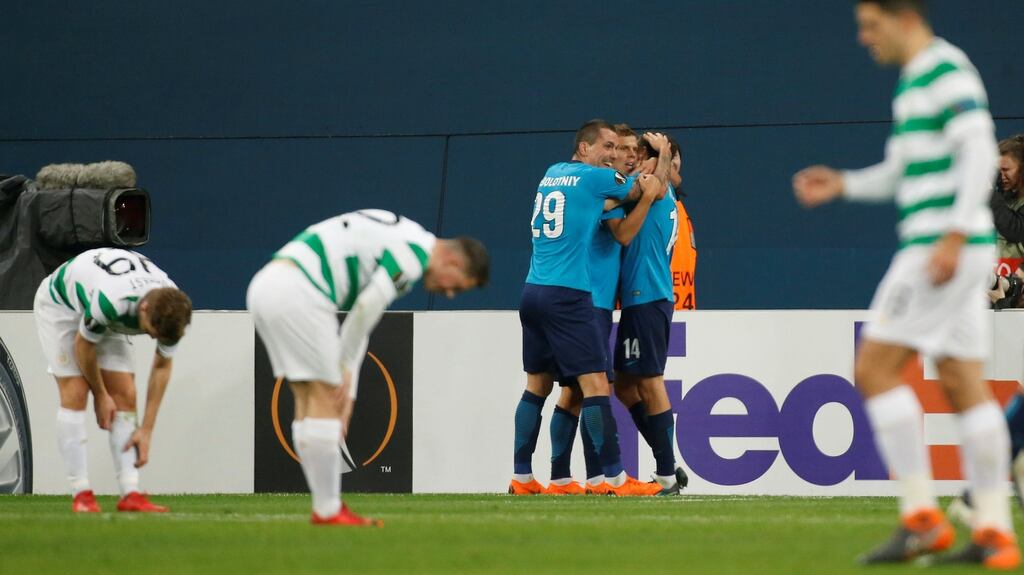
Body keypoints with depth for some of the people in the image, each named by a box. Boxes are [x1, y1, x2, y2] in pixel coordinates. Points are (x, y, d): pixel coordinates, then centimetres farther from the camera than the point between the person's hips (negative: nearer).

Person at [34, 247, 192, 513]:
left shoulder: (172, 311, -25)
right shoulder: (110, 300, -44)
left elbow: (162, 366, -9)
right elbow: (83, 345, -25)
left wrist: (146, 430, -10)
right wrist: (100, 394, -10)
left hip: (108, 319, 6)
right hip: (60, 303, -6)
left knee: (125, 396, -6)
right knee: (75, 393, -16)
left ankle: (130, 494, -9)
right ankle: (81, 494, -13)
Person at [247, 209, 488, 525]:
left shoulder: (401, 240, 25)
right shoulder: (416, 251, -7)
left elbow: (358, 322, 24)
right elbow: (366, 309, -12)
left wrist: (347, 391, 19)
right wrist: (345, 367, 2)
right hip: (297, 291, -10)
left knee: (308, 403, 12)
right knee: (324, 402, -4)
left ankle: (326, 506, 14)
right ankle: (328, 510, 0)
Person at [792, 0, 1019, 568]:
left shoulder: (947, 70, -11)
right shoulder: (913, 80, 20)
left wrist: (953, 236, -24)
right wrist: (842, 184, 16)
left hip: (945, 249, -10)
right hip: (943, 250, 10)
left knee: (875, 369, -9)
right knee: (963, 384, 6)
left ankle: (921, 517, -9)